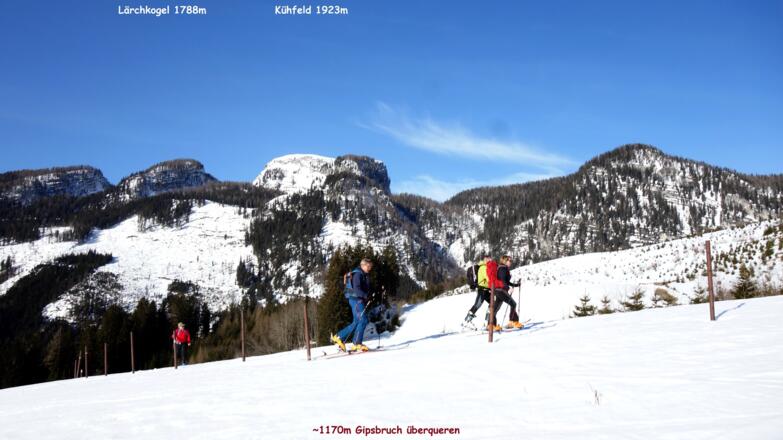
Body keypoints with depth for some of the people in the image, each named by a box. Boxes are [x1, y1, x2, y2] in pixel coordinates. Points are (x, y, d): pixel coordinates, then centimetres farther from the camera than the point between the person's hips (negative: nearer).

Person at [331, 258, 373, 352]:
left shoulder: (364, 275, 20)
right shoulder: (357, 274, -11)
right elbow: (356, 289, -22)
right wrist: (366, 296, -31)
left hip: (361, 300, 10)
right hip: (356, 299, -10)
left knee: (357, 322, 11)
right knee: (363, 320, -13)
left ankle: (339, 337, 16)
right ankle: (357, 344, -12)